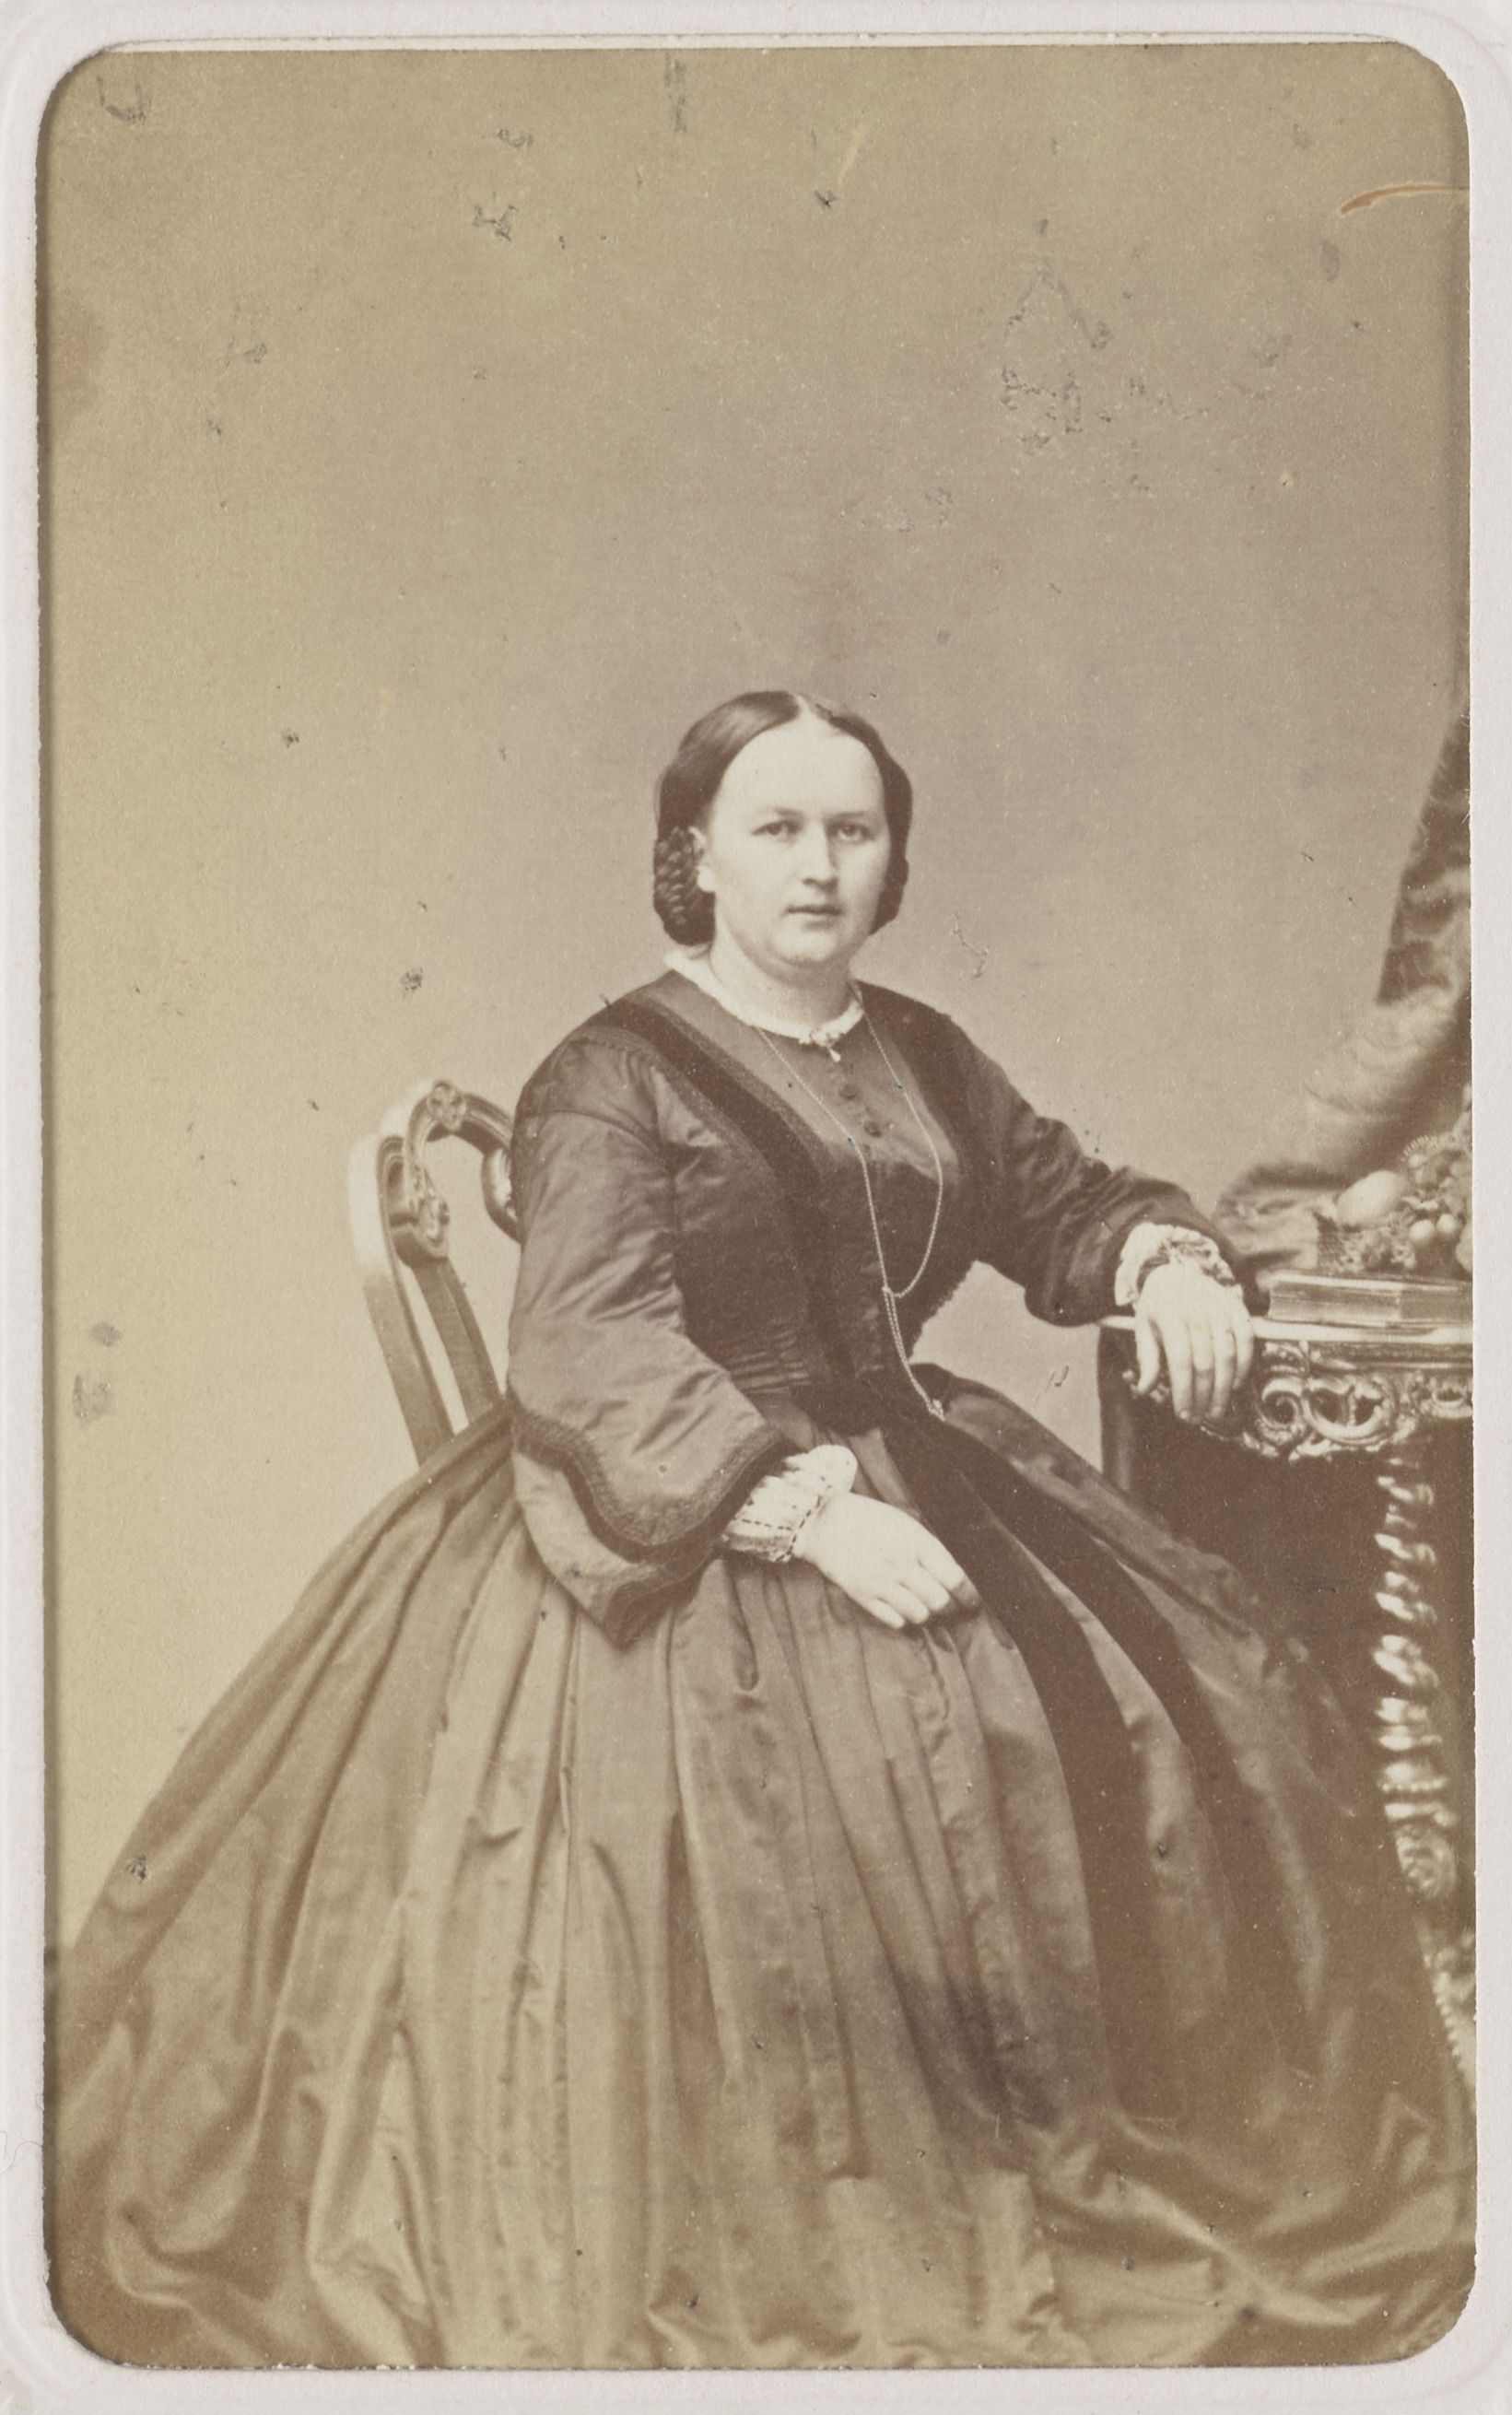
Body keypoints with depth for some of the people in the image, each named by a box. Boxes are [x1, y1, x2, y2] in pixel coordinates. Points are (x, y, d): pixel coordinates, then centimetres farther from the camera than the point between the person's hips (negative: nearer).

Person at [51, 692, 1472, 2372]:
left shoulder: (924, 1059, 13)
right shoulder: (610, 1079, -6)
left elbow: (1061, 1201, 27)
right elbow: (592, 1351, -18)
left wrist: (1165, 1257, 3)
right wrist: (810, 1508, -27)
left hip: (918, 1471, 6)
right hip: (681, 1526, -6)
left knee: (1178, 1723, -7)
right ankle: (756, 2290, -5)